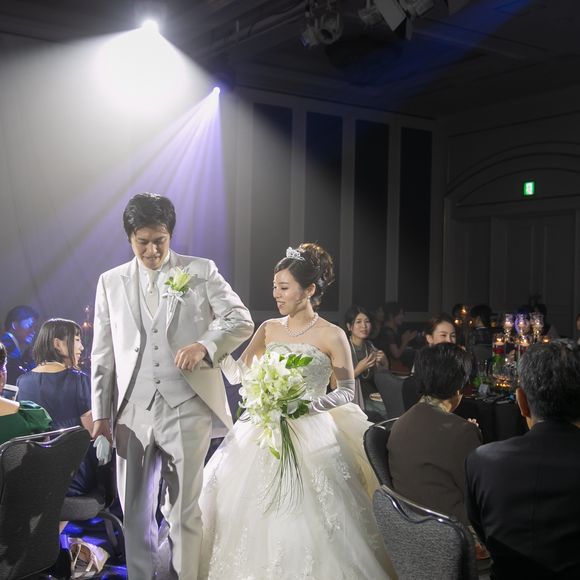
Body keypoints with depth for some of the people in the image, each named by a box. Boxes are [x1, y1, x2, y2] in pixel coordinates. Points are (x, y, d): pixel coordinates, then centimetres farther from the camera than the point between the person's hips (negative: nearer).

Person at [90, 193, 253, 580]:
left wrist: (205, 345, -19)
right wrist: (101, 414, 8)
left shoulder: (201, 271, 5)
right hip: (132, 412, 3)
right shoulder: (111, 282, 12)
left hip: (186, 407, -3)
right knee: (135, 511, 11)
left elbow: (241, 320, 0)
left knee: (185, 509, 3)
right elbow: (102, 355, 12)